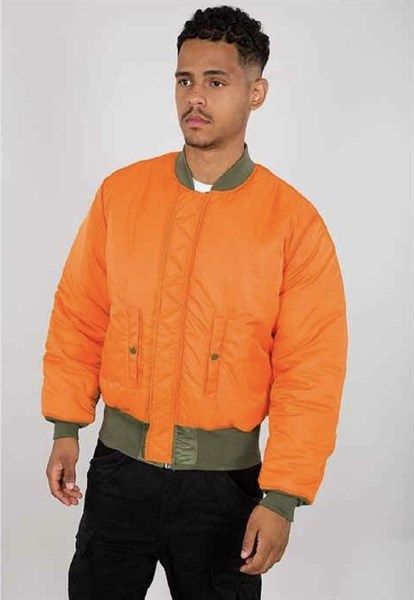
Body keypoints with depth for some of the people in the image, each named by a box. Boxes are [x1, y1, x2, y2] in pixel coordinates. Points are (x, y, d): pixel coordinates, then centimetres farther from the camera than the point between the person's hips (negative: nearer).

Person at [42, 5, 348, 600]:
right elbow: (78, 318, 6)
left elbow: (312, 375, -10)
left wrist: (282, 499, -12)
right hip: (119, 465, 2)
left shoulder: (294, 221, -9)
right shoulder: (121, 192, 0)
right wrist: (67, 429, 2)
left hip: (225, 478, -2)